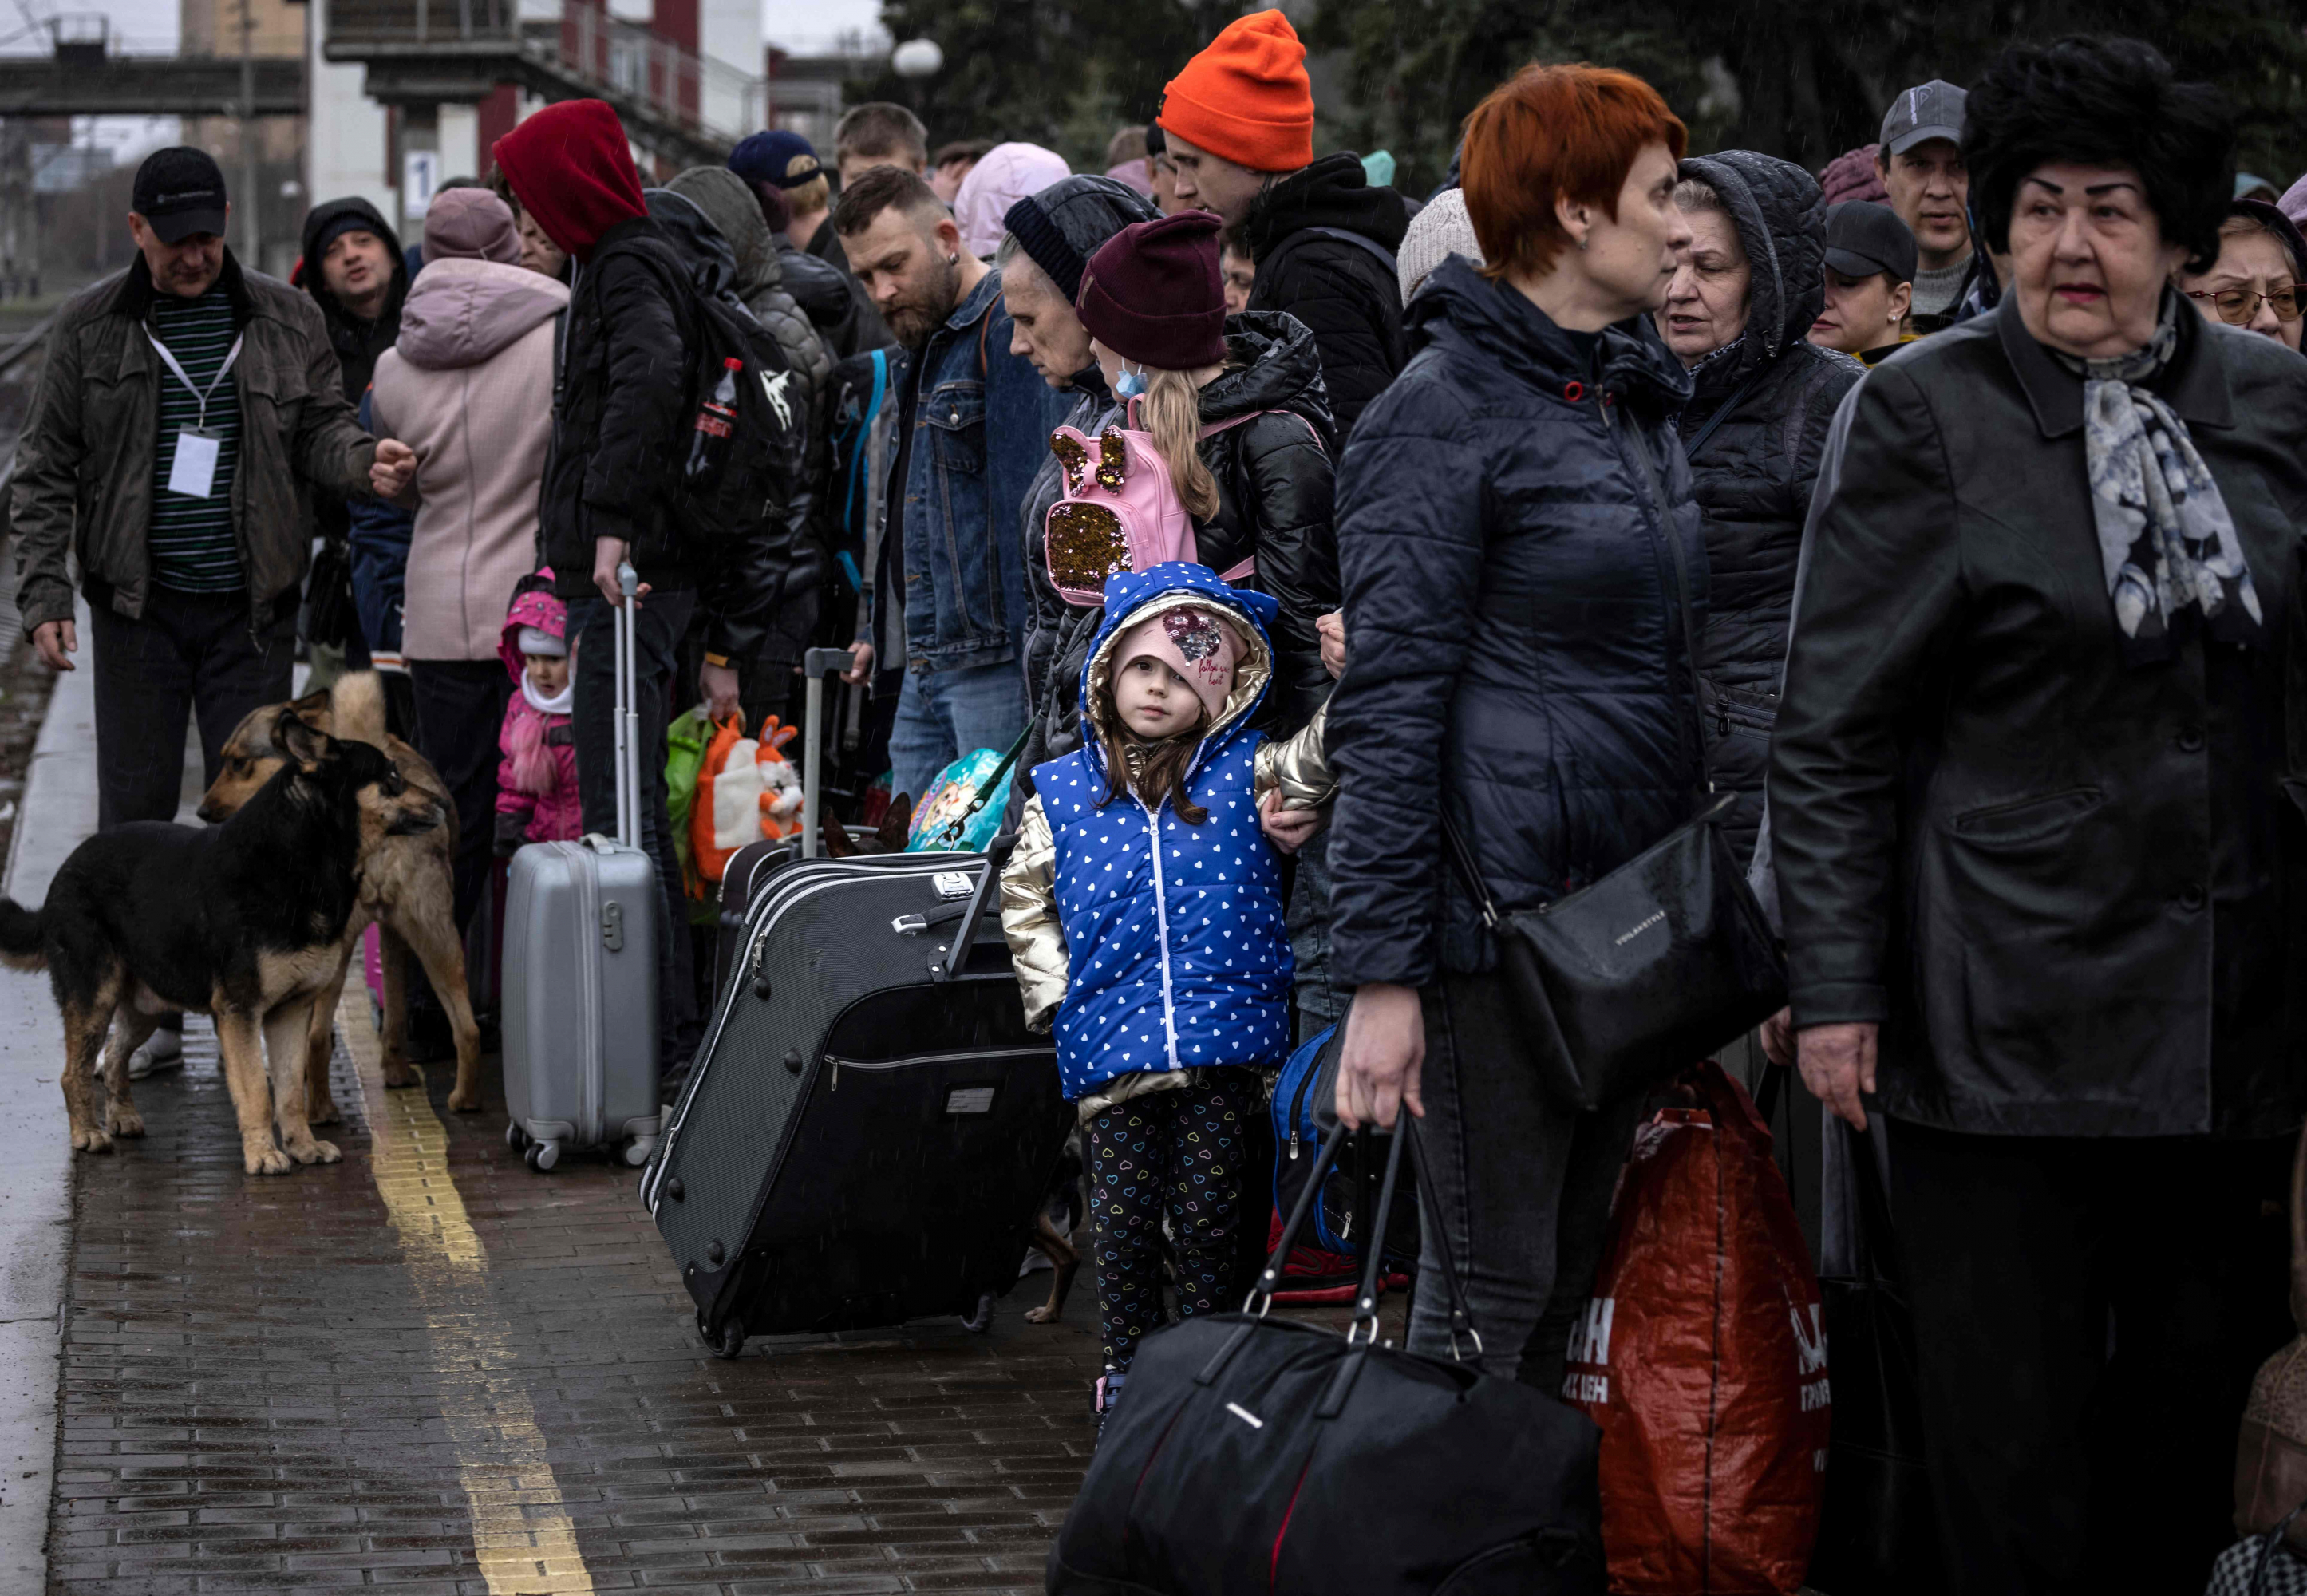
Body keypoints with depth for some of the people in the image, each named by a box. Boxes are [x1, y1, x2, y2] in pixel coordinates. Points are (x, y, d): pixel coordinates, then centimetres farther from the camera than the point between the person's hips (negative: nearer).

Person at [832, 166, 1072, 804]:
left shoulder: (1012, 330, -12)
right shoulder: (927, 344, 20)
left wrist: (1038, 646, -22)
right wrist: (885, 634, 23)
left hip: (997, 659, -10)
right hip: (926, 667, 10)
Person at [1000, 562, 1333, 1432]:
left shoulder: (1246, 773, 5)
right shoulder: (1064, 793, 7)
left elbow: (1316, 762, -7)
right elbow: (1023, 901, 16)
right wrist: (1059, 993, 6)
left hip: (1223, 1041, -1)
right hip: (1108, 1049, 1)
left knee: (1211, 1217, 3)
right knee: (1122, 1220, 6)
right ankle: (1127, 1375, 19)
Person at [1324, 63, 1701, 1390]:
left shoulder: (1642, 396, 15)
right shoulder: (1446, 413, -10)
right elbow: (1389, 707, -14)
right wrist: (1382, 973, -18)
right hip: (1497, 916, -8)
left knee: (1572, 1276, 11)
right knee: (1493, 1291, -6)